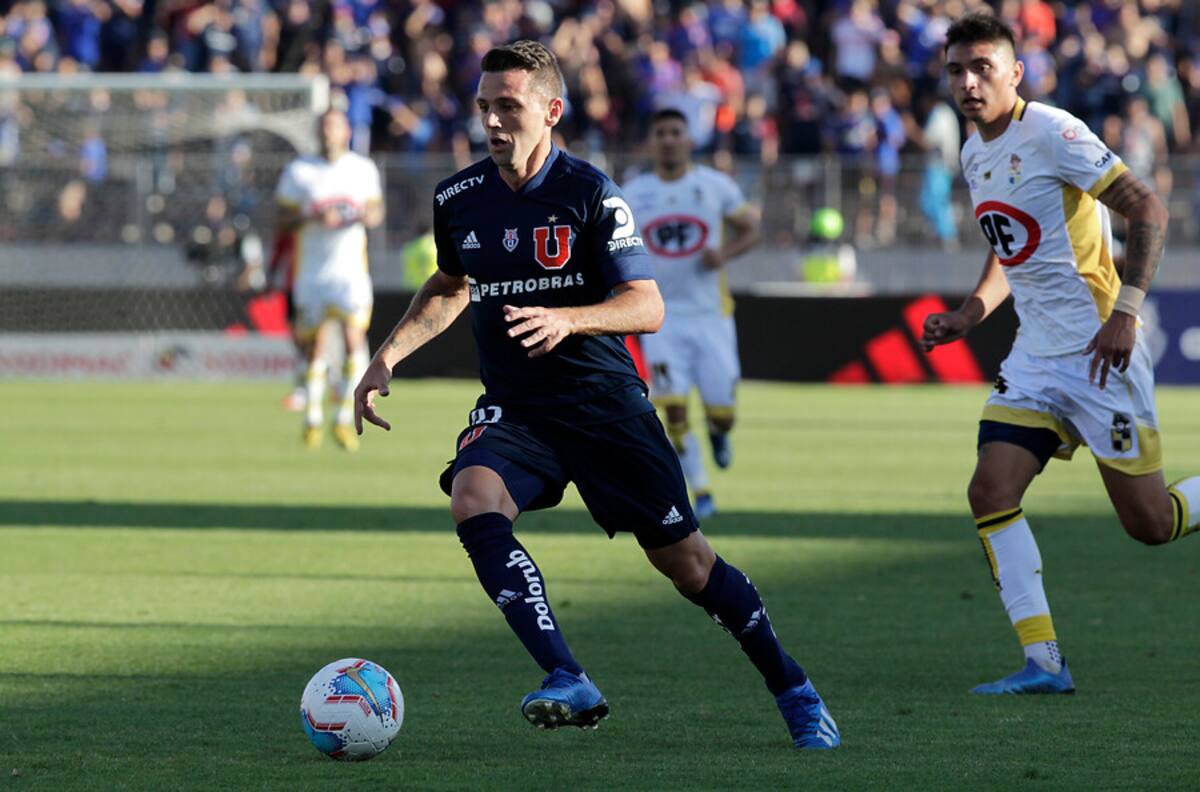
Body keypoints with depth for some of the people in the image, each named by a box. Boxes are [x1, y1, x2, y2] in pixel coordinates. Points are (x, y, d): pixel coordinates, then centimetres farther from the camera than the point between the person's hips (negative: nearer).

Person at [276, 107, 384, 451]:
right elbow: (282, 222, 0)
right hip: (310, 271, 0)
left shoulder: (364, 169, 6)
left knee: (354, 341, -15)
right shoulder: (299, 172, 1)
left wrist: (369, 216, -7)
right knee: (314, 348, 6)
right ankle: (312, 419, 23)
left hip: (351, 270, 0)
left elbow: (376, 209, 17)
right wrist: (313, 217, -19)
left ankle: (344, 419, -9)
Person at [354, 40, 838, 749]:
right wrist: (388, 358, 11)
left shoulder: (590, 192, -11)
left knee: (684, 559, -2)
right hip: (513, 409, 3)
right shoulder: (458, 200, 3)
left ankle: (794, 691, 20)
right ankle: (569, 683, -33)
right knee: (473, 500, -29)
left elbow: (647, 307, -14)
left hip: (604, 399, -3)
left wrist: (566, 320, -31)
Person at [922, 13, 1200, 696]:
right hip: (1036, 357, 8)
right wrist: (968, 316, 12)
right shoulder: (976, 156, 12)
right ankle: (1044, 663, -6)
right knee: (990, 494, -8)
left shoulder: (1051, 133, -14)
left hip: (1100, 351, -8)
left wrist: (1124, 312, -24)